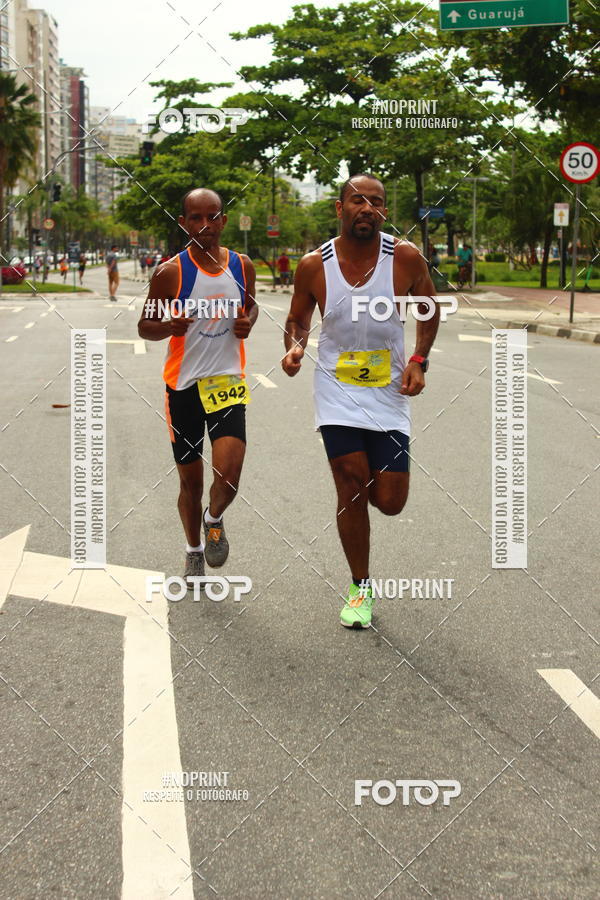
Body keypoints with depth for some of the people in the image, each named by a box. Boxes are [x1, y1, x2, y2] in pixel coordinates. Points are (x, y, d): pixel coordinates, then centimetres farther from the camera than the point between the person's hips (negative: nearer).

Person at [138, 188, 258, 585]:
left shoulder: (242, 265, 2)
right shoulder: (170, 272, -8)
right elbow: (145, 326, 0)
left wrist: (248, 322, -1)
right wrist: (171, 326, -22)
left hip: (227, 381, 1)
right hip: (184, 385, -1)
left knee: (229, 474, -15)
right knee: (191, 481, 10)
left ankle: (214, 519, 19)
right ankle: (194, 551, 35)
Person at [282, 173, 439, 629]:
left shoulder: (406, 257, -10)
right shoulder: (313, 265, -8)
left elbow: (429, 310, 7)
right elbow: (298, 319, 9)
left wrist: (419, 360, -6)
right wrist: (294, 347, -12)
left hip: (389, 390, 1)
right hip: (338, 390, 0)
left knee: (390, 502, -1)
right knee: (352, 489, -5)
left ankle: (372, 475, 39)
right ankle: (361, 589, 14)